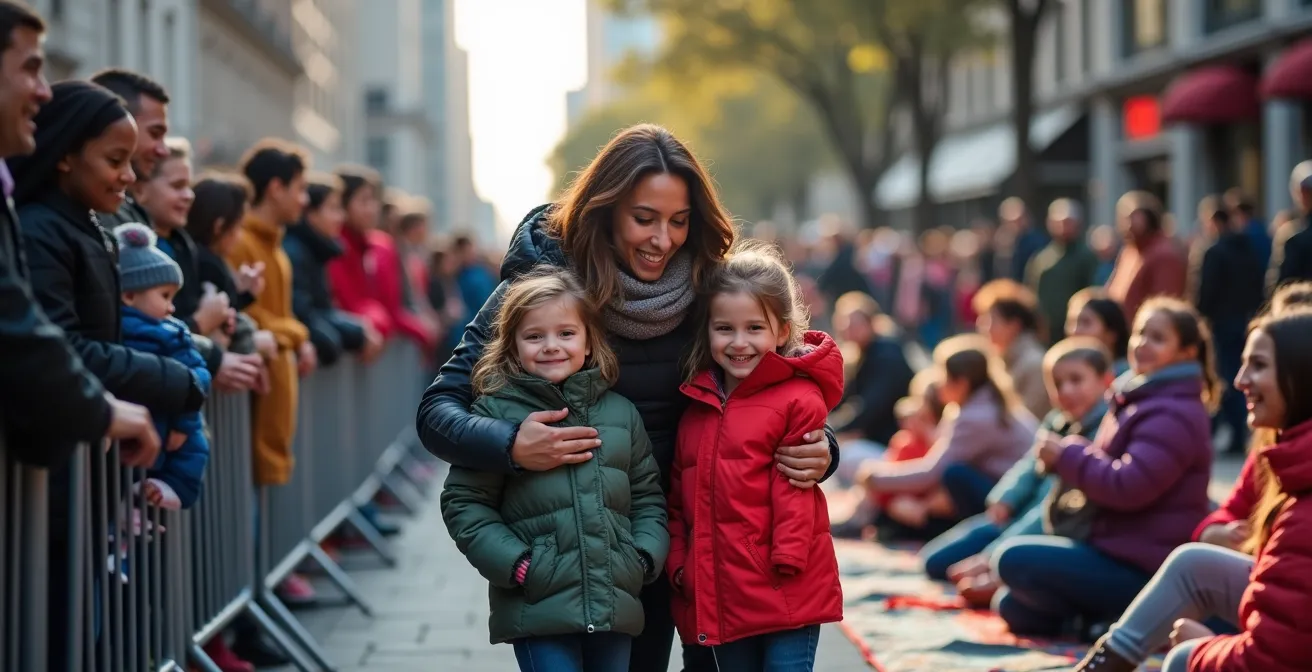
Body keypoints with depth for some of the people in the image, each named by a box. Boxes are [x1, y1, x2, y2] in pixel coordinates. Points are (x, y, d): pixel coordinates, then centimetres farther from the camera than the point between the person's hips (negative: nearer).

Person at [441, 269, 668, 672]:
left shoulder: (621, 413, 10)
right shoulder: (496, 412, -3)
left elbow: (648, 496, 17)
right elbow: (463, 503, -3)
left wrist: (645, 557, 1)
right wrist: (514, 563, -12)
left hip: (614, 605, 4)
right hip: (538, 607, -4)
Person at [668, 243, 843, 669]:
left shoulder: (798, 398, -7)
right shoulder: (697, 404, 13)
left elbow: (795, 492, -12)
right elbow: (679, 494, 16)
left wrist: (787, 564, -17)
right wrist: (679, 563, 7)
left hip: (785, 596, -6)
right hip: (720, 597, 6)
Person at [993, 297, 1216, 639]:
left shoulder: (1173, 414, -16)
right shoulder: (1142, 399, 17)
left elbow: (1128, 486, -26)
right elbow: (1110, 467, 25)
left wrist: (1067, 455, -12)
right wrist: (1069, 454, 3)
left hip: (1142, 568, -11)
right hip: (1121, 552, 11)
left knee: (1014, 559, -21)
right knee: (1013, 607, 11)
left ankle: (1119, 620, -14)